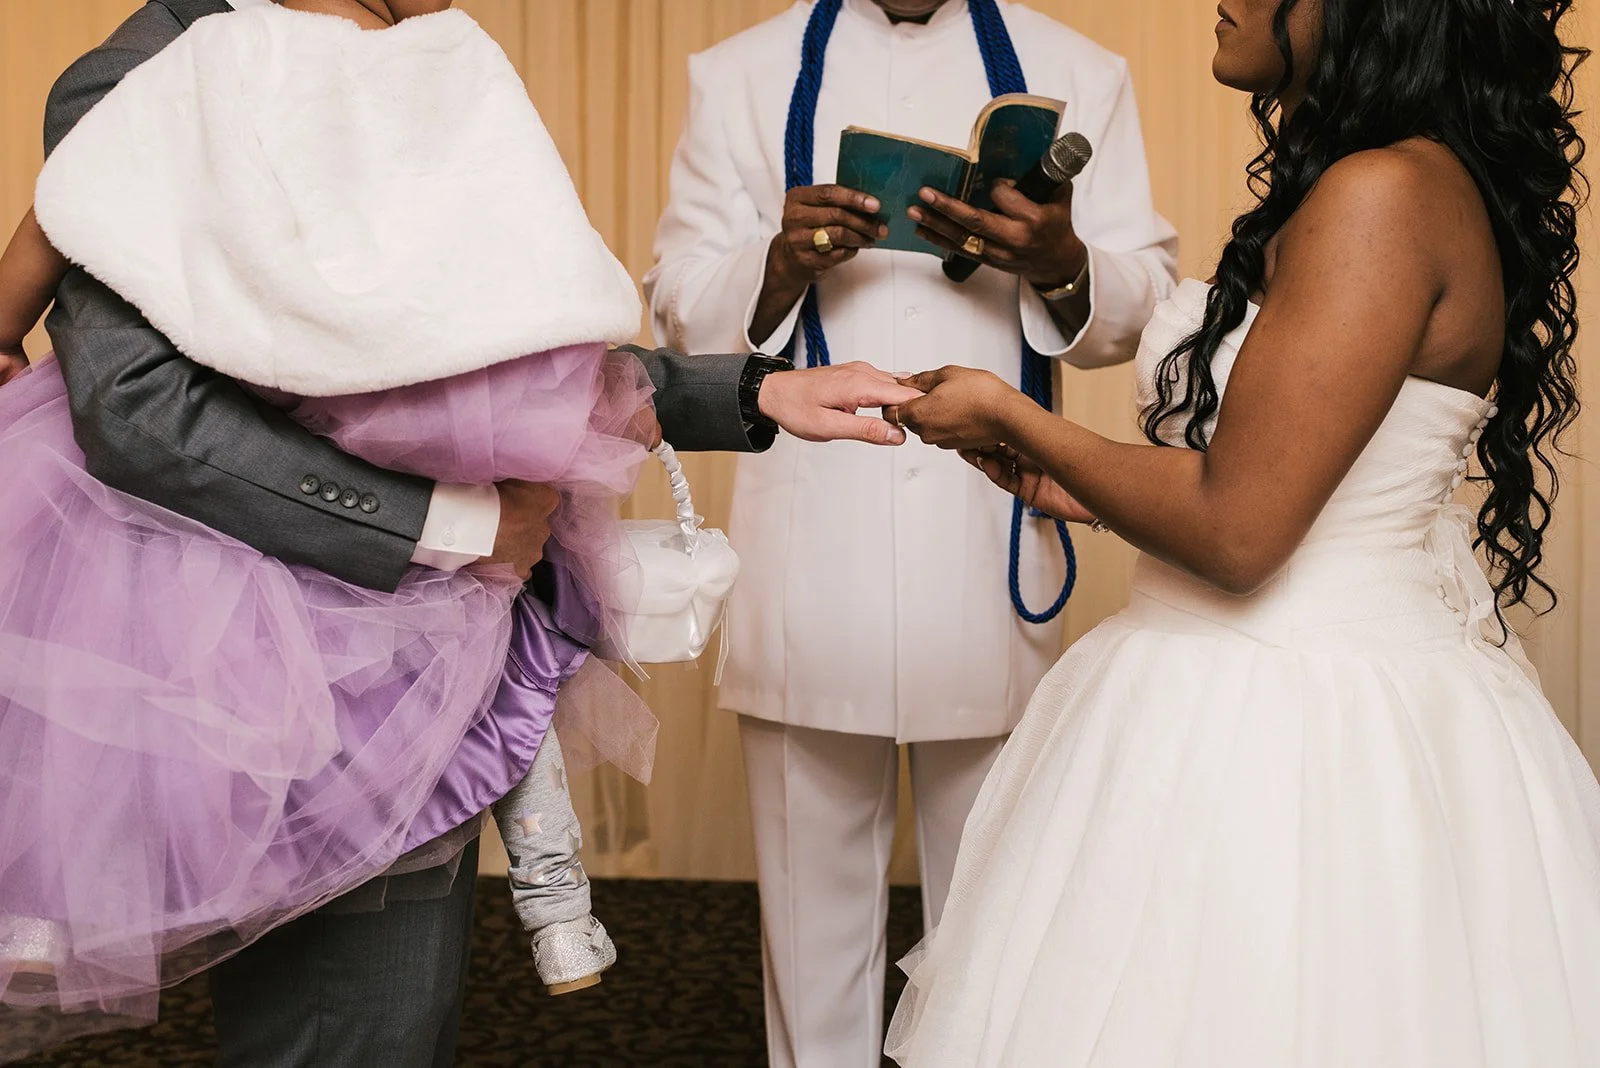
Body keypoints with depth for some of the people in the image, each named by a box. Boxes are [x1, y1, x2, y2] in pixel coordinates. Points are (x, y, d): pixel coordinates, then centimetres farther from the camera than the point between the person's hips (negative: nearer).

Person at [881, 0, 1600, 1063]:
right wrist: (1087, 489, 13)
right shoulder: (1370, 186, 10)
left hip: (1288, 731, -9)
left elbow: (1234, 531, -22)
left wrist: (1008, 416, -10)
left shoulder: (1385, 195, -20)